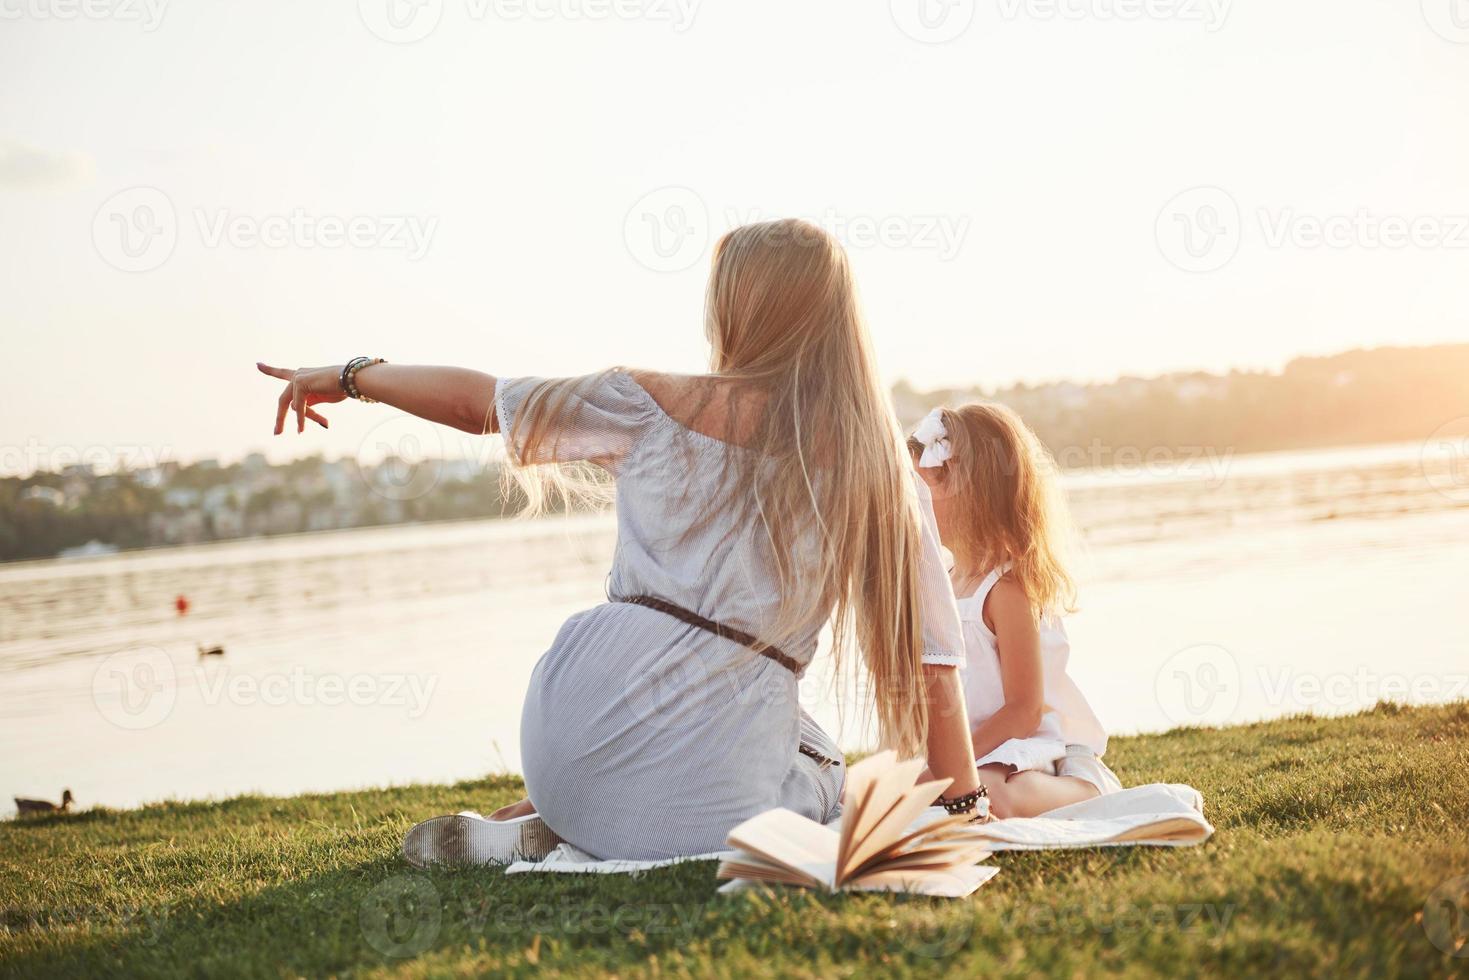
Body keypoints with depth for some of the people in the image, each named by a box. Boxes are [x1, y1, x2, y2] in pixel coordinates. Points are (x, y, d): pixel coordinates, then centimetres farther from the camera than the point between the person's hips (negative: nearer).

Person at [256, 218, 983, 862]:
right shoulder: (878, 465, 1)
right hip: (718, 783, -3)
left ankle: (546, 823, 20)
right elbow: (927, 651, 0)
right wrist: (963, 803, 7)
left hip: (577, 735, 3)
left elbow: (480, 401, 11)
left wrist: (348, 377, 27)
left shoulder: (656, 407, 0)